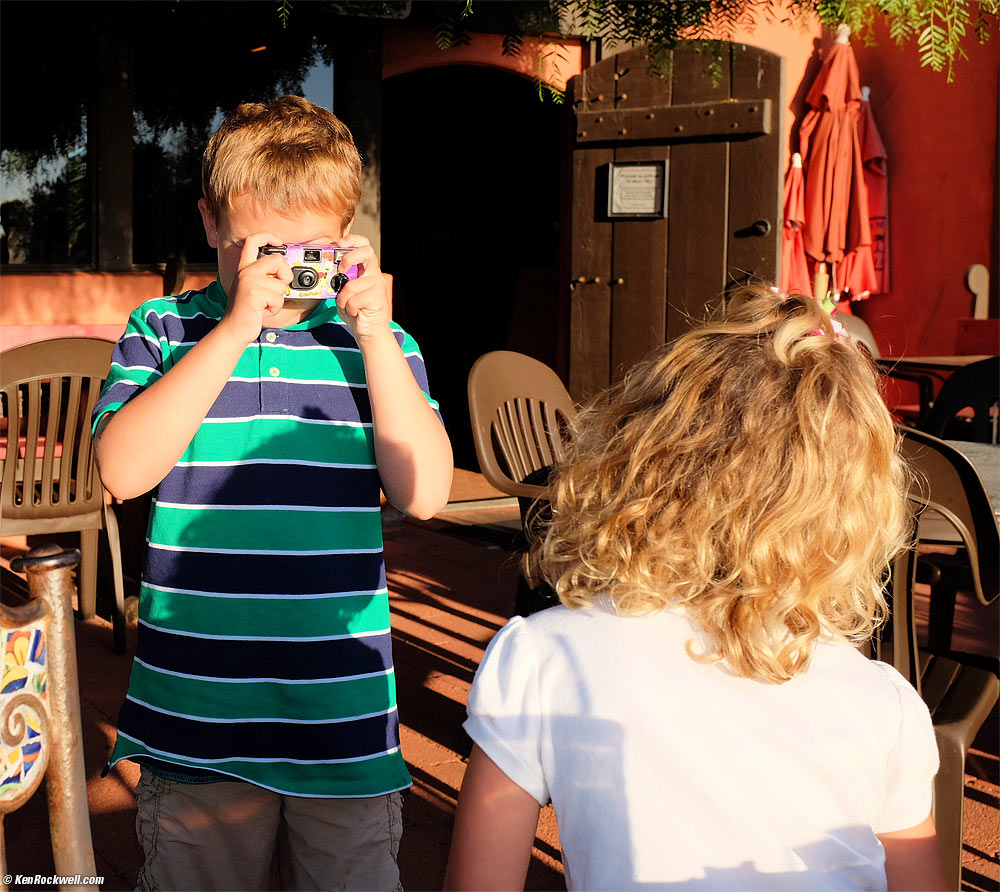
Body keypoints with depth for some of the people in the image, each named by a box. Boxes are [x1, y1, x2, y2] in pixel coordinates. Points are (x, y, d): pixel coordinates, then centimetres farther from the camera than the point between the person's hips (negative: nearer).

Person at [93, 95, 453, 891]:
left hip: (345, 712, 1)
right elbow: (123, 470, -14)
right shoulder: (164, 331, 2)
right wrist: (233, 330, -17)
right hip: (196, 714, 0)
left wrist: (375, 335, -12)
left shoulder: (376, 342, 4)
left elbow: (424, 492, -7)